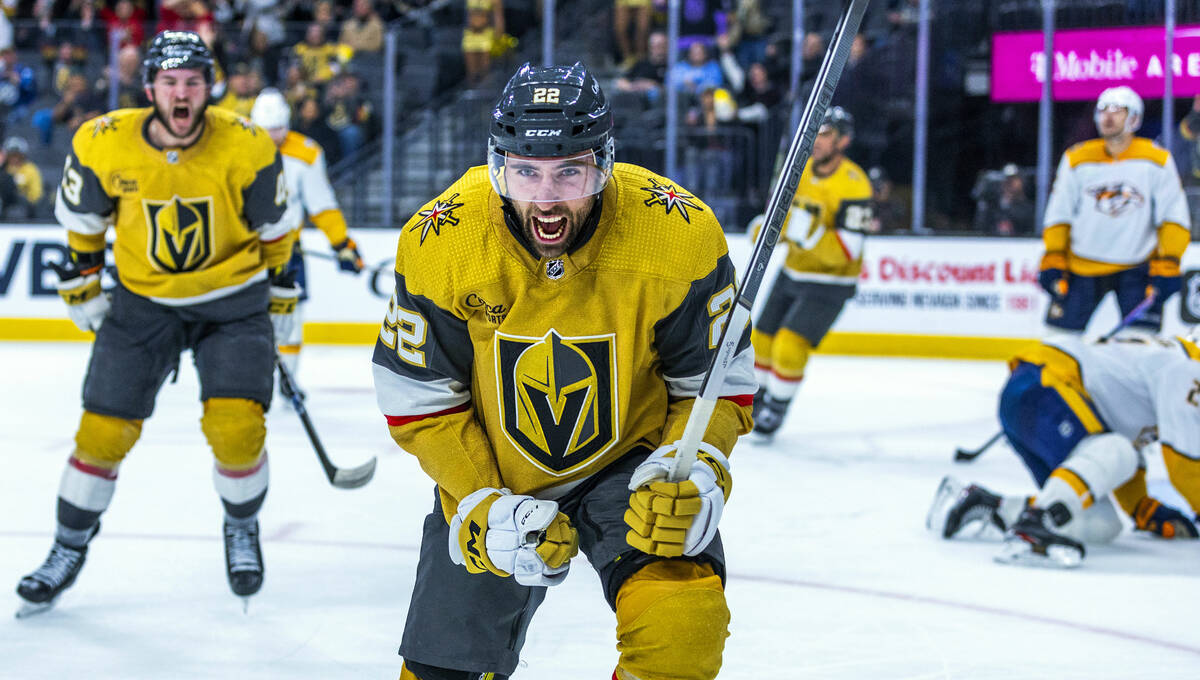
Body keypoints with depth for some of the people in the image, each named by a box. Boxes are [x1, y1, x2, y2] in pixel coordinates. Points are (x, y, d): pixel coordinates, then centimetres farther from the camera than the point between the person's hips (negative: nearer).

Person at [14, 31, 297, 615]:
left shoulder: (246, 148, -17)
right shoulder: (104, 144, -15)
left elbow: (274, 229, 0)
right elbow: (81, 217, 5)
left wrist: (279, 296, 7)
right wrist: (82, 283, 9)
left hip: (233, 298, -1)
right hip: (143, 299, 1)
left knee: (235, 426, -16)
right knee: (103, 430, -1)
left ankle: (242, 527, 15)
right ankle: (69, 547, 21)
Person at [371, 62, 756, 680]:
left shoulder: (681, 234, -24)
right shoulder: (438, 242, -21)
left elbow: (718, 380, -11)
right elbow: (418, 397, -10)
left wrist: (696, 471, -29)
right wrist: (481, 507, -18)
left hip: (630, 461, -1)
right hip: (485, 475, 1)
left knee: (682, 626, -27)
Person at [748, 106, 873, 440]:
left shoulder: (853, 185, -23)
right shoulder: (802, 169, -1)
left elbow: (846, 251, -27)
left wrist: (810, 234, -40)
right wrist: (766, 230, -4)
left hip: (830, 283, -7)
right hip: (793, 272, 7)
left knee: (790, 346, -17)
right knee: (763, 339, 12)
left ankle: (775, 411, 3)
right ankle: (756, 400, 34)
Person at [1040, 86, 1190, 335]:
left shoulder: (1157, 160, -4)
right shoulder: (1077, 159, 0)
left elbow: (1174, 218, -4)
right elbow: (1058, 214, 4)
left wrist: (1167, 265, -14)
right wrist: (1053, 262, -4)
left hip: (1137, 266, -1)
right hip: (1082, 267, 1)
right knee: (1061, 332, -3)